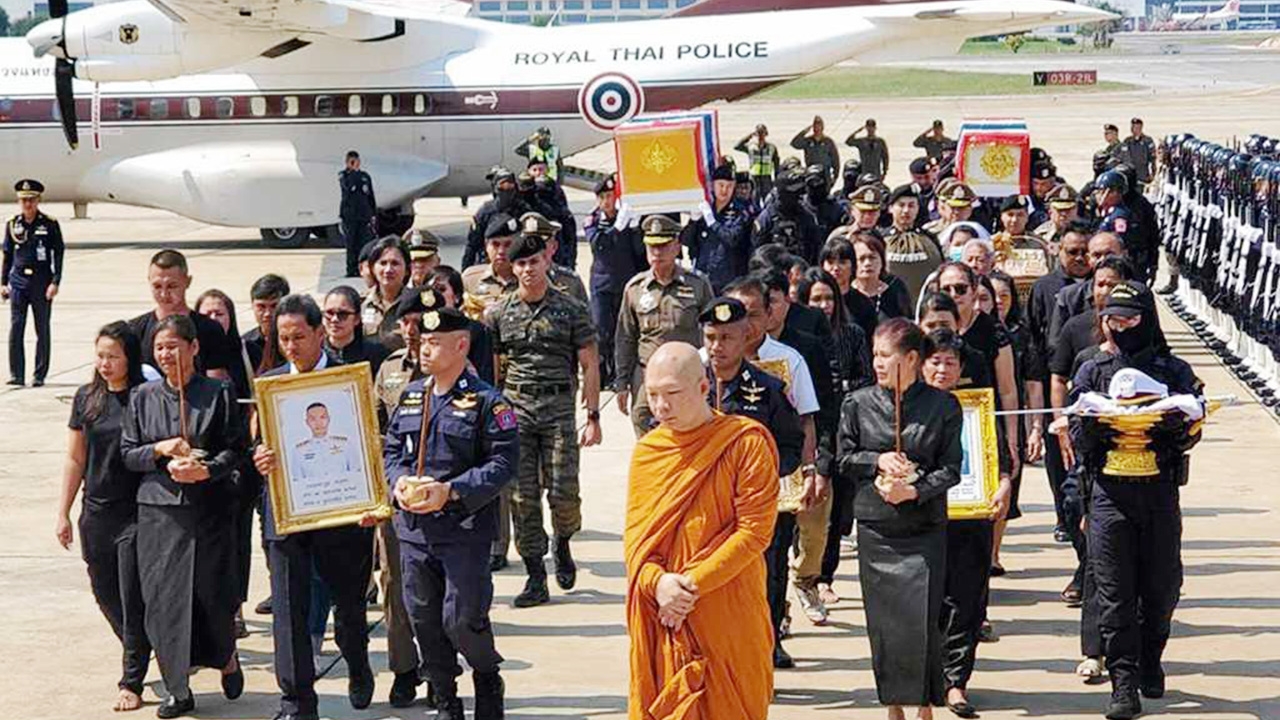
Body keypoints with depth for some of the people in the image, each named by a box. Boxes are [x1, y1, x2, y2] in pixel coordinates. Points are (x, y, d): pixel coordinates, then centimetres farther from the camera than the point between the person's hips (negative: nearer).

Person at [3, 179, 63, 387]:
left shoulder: (50, 225, -1)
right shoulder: (12, 224, 7)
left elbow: (58, 254, -1)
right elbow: (7, 255, 13)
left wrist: (55, 282, -9)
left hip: (41, 281, -2)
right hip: (18, 281, 2)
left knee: (42, 330, 3)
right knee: (15, 328, -2)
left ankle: (40, 375, 8)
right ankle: (16, 375, 1)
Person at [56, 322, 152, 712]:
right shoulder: (87, 398, 5)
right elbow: (75, 461, 10)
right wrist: (63, 514, 8)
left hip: (136, 514, -5)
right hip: (96, 513, 5)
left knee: (133, 601, -3)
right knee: (105, 595, 13)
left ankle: (132, 682, 7)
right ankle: (139, 654, 35)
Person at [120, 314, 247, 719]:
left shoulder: (217, 394, 0)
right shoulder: (143, 397, 8)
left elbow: (238, 448, -2)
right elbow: (127, 454, 9)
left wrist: (206, 470, -17)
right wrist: (160, 450, -9)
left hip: (209, 508, -2)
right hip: (159, 510, 2)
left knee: (213, 592, -2)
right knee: (163, 598, -1)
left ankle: (226, 658, 30)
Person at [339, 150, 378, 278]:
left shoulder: (365, 176, 11)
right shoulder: (343, 176, 3)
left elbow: (371, 197, 14)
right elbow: (348, 186, -19)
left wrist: (374, 215, 8)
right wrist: (354, 171, -16)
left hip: (364, 215, 2)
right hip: (349, 216, -2)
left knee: (364, 243, -4)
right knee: (351, 245, -1)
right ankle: (351, 270, 4)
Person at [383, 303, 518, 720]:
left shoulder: (486, 401, -8)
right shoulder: (410, 396, 11)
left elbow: (503, 462, -11)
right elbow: (391, 449, 16)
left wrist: (451, 491, -19)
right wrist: (399, 481, -6)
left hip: (465, 529, -5)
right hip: (413, 528, 6)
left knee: (462, 619, -5)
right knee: (424, 620, 10)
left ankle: (487, 677, 25)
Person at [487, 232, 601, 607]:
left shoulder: (571, 309, 4)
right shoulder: (499, 313, 8)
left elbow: (589, 366, 4)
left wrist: (593, 417, -2)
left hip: (559, 407, -2)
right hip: (515, 407, 2)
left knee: (563, 491, -7)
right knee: (523, 495, -1)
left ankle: (563, 544, 26)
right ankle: (536, 578, 6)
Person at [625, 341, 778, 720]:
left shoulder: (746, 443, -7)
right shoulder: (646, 452, 7)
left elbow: (754, 531, -11)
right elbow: (634, 533, 6)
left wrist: (693, 584, -16)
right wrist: (658, 582, -13)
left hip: (728, 617, -4)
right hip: (660, 618, 4)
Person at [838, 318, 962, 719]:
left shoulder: (942, 405, 0)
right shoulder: (858, 404, 4)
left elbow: (952, 467, -1)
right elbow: (845, 459, 8)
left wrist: (915, 490, -15)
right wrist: (878, 461, -9)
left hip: (924, 528, -2)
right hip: (875, 528, 2)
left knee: (923, 618, -7)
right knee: (882, 619, 4)